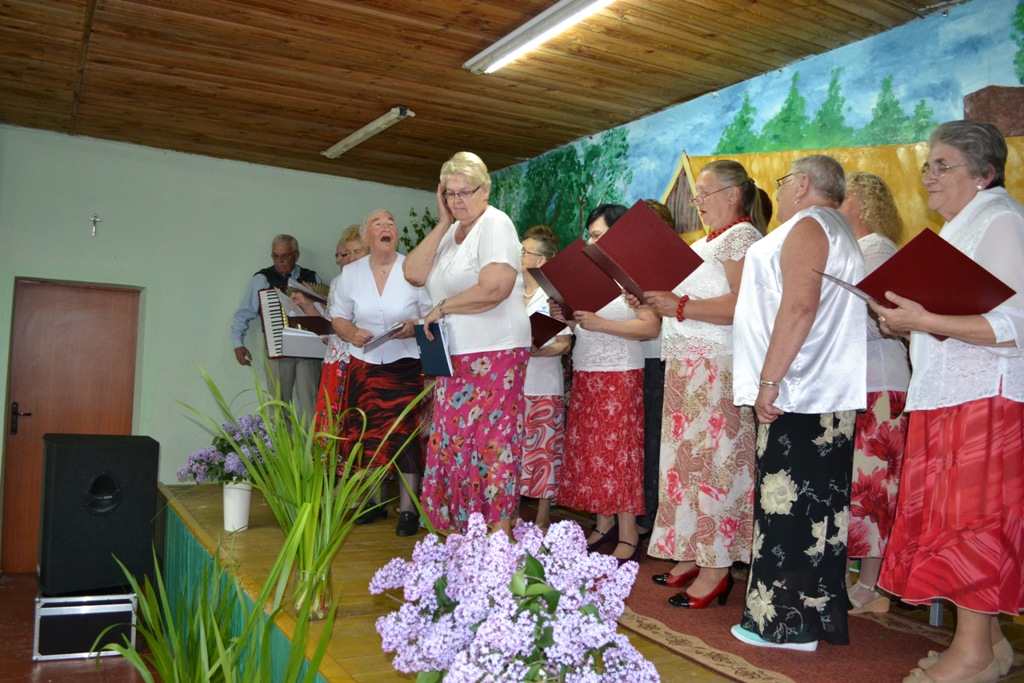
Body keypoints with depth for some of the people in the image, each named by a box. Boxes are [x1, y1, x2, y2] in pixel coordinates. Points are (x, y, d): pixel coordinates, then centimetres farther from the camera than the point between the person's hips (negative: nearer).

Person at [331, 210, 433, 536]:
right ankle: (375, 502, 24)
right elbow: (338, 317, 10)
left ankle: (408, 509, 3)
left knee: (405, 434, -9)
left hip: (406, 366, -3)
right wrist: (352, 333, -10)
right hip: (364, 366, 3)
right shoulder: (351, 273, 6)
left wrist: (414, 326, -21)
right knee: (367, 435, 6)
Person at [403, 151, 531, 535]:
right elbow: (414, 274, 4)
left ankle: (499, 535, 2)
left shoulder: (495, 224, -6)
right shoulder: (449, 232, 17)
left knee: (491, 444, -6)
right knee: (454, 444, 5)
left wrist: (443, 307, -10)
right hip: (454, 357, 8)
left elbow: (495, 288, -21)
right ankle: (463, 531, 14)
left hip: (494, 356, -7)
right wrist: (443, 223, 1)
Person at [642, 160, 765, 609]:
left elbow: (742, 306, -20)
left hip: (718, 368, -10)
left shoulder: (741, 236, -7)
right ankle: (692, 555, 16)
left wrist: (679, 307, -20)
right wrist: (661, 300, 10)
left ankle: (716, 569, -2)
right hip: (689, 365, 10)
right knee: (692, 458, 9)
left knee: (711, 462, -8)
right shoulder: (711, 240, 23)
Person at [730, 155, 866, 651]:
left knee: (788, 506, -5)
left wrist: (769, 381, -21)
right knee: (816, 508, 13)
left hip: (797, 396, -10)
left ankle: (791, 623, 2)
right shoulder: (837, 230, 25)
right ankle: (819, 617, 22)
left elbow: (799, 306, -20)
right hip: (829, 396, 10)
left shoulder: (806, 226, -7)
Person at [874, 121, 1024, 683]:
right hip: (944, 397, 9)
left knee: (969, 519, -5)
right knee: (945, 514, 9)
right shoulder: (960, 227, 21)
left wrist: (925, 321, -21)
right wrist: (906, 324, 12)